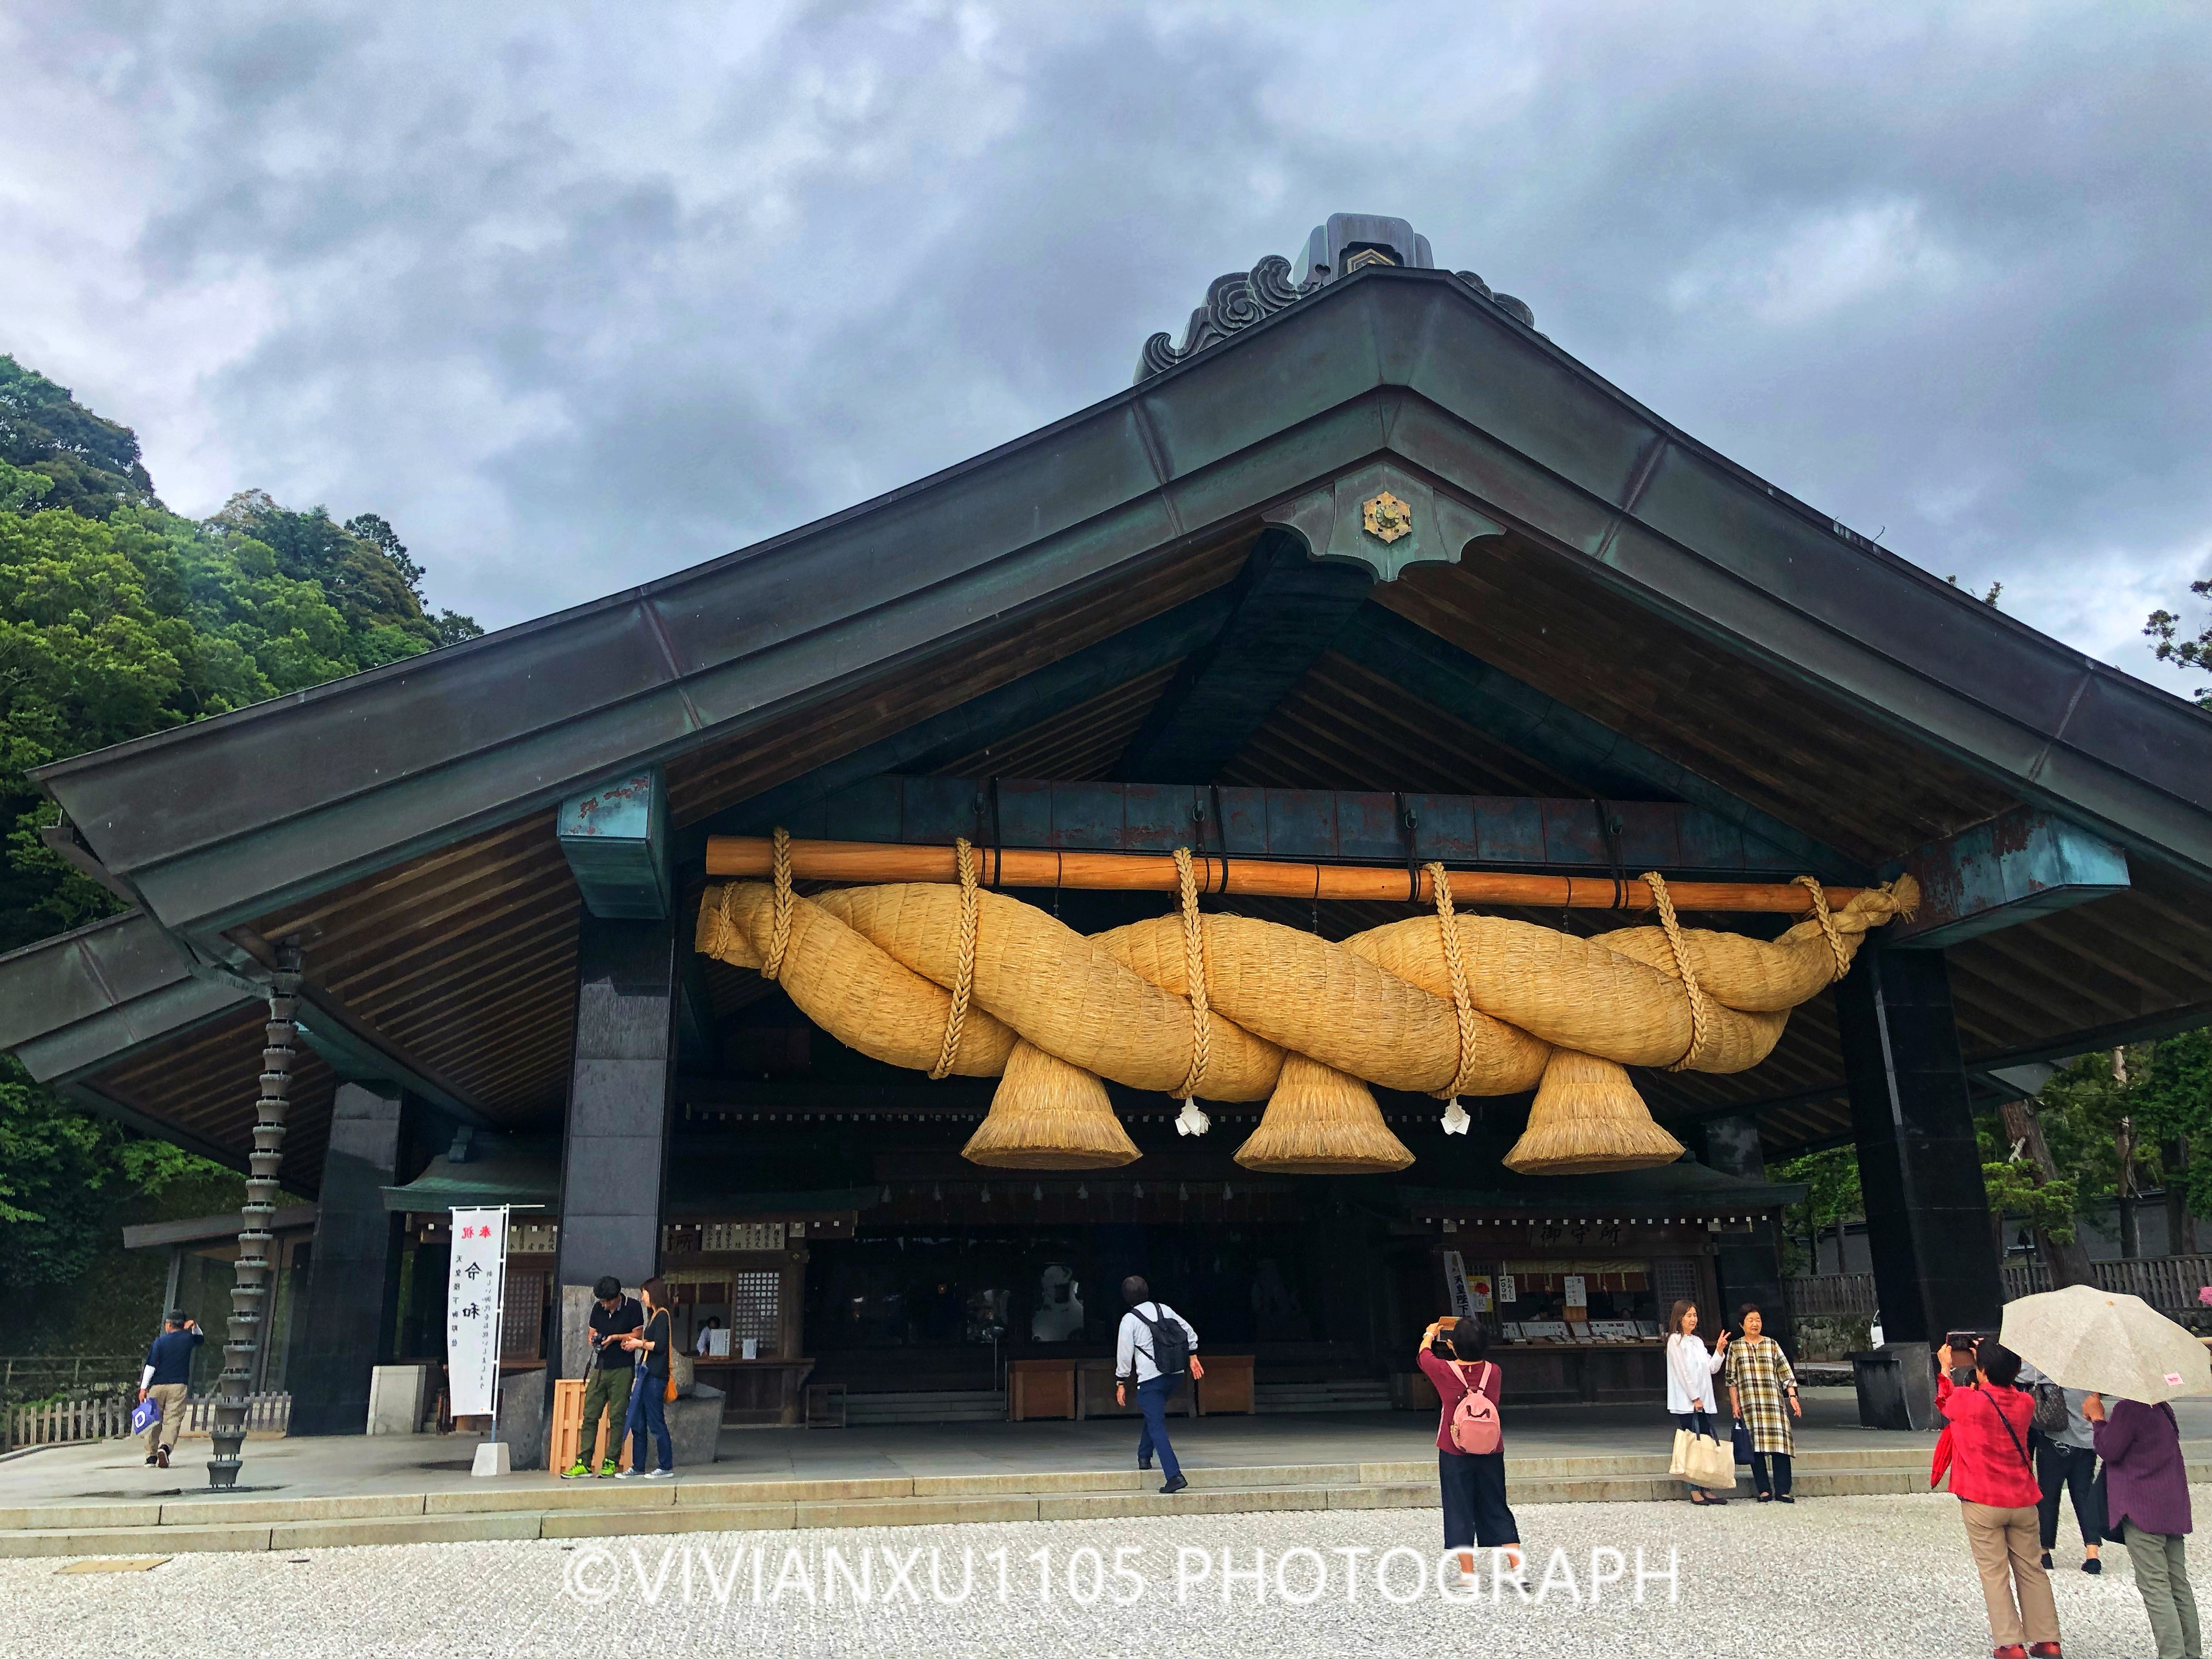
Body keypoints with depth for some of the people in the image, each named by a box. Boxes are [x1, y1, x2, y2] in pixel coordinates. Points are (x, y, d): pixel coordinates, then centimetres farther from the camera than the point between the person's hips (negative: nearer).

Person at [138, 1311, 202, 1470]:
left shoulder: (159, 1342, 0)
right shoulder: (188, 1338, 6)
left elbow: (151, 1366, -7)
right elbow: (201, 1338, 31)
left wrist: (143, 1388, -5)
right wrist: (195, 1326, 18)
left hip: (157, 1386, 0)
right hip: (179, 1386, 0)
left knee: (154, 1420, 11)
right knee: (173, 1419, -4)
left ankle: (151, 1457, 14)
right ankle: (165, 1447, -30)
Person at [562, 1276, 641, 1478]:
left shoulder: (632, 1307, -4)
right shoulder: (599, 1308, 10)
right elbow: (592, 1333, 17)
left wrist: (615, 1337, -14)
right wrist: (595, 1340, -5)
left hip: (622, 1369, -5)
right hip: (600, 1368, 5)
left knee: (617, 1416, -4)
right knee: (590, 1414, 1)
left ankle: (611, 1462, 2)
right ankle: (584, 1463, 3)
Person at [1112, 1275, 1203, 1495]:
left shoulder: (1129, 1320, -8)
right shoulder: (1164, 1309, 6)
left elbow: (1124, 1354, -6)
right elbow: (1189, 1333, 10)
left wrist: (1121, 1384, 4)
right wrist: (1193, 1358, 22)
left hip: (1150, 1378, -6)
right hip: (1175, 1373, 6)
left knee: (1157, 1426, -6)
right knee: (1154, 1415, 28)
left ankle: (1174, 1476, -17)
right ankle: (1144, 1456, 37)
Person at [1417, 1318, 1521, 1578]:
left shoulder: (1445, 1371, -14)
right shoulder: (1494, 1372, -5)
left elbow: (1423, 1355, 7)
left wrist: (1430, 1334, 29)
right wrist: (1471, 1347, 27)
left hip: (1455, 1453, -3)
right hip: (1491, 1452, 3)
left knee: (1460, 1512, 6)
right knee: (1497, 1510, 12)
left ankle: (1468, 1574, 6)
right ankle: (1518, 1568, 7)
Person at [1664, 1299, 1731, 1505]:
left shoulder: (1698, 1341, 18)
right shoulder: (1675, 1340, -5)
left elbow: (1711, 1368, 15)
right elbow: (1682, 1371, -10)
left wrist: (1720, 1349, 3)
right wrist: (1695, 1398, -12)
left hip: (1704, 1401, 7)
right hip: (1686, 1401, -7)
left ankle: (1706, 1489, 7)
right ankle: (1694, 1490, -4)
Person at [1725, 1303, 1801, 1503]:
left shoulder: (1772, 1345, 10)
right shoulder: (1736, 1348, 9)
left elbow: (1785, 1373, 7)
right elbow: (1732, 1380, 8)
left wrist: (1793, 1397, -2)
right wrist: (1735, 1404, 1)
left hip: (1773, 1403, 0)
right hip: (1749, 1405, 0)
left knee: (1780, 1443, -7)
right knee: (1755, 1446, -2)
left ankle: (1782, 1491, -3)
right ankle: (1764, 1490, 4)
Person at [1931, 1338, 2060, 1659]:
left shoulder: (1969, 1401, -16)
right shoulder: (2025, 1403, -2)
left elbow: (1946, 1403, 8)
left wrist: (1945, 1368, 22)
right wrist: (1994, 1361, 24)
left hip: (1982, 1503, -4)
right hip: (2023, 1500, 5)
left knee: (1994, 1572, 2)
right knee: (2031, 1568, 14)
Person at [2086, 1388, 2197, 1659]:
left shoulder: (2128, 1408, -15)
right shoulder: (2161, 1407, 13)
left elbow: (2109, 1451, -14)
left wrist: (2097, 1417, -1)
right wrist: (2100, 1419, 18)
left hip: (2142, 1510, -9)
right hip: (2173, 1509, 9)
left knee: (2155, 1587, -7)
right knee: (2178, 1584, 12)